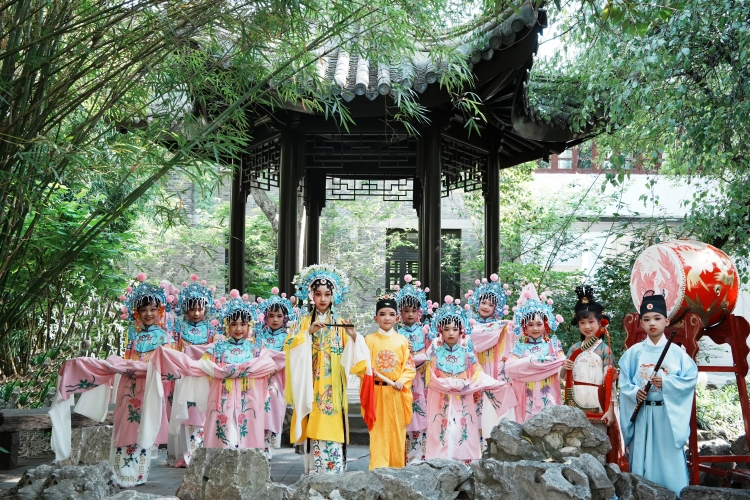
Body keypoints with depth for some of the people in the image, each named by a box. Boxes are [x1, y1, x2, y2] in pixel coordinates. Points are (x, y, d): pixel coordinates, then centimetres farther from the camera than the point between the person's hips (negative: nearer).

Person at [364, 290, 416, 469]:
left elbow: (410, 367, 1)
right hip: (376, 392, -1)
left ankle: (396, 469, 16)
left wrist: (401, 381, -14)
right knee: (378, 431, 0)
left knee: (397, 431, 6)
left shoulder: (402, 340, 5)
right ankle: (378, 469, 5)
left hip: (397, 394, 1)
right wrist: (370, 372, -20)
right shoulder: (370, 339, 3)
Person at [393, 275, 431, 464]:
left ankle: (420, 454, 5)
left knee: (422, 415, -1)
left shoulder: (425, 332, 7)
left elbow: (428, 355, 0)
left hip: (421, 379, 1)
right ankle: (408, 455, 4)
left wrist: (410, 357, -11)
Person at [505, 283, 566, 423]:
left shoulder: (552, 344, 7)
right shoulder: (520, 346, 4)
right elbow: (509, 367, -9)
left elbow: (562, 363, -5)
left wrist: (546, 361, -19)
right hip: (528, 397, 0)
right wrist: (531, 361, -17)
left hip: (548, 396, 0)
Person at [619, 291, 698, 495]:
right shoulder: (634, 352, 2)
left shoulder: (676, 352, 0)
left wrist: (666, 382, -17)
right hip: (642, 414, 1)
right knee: (642, 460, 7)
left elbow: (691, 377, -6)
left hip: (669, 413, -1)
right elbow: (624, 381, 3)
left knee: (671, 459, 1)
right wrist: (634, 392, -16)